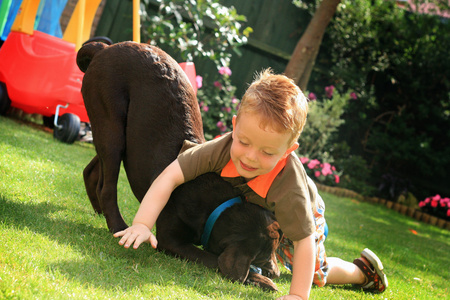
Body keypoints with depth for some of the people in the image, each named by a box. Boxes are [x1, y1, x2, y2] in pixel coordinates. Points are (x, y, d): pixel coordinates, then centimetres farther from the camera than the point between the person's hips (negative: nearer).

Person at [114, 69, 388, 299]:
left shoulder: (289, 186, -48)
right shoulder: (224, 149, -41)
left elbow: (304, 243, -37)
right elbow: (170, 176, -40)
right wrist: (142, 224, -49)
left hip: (300, 217, -3)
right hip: (249, 215, 3)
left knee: (313, 274, 14)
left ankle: (363, 270, 41)